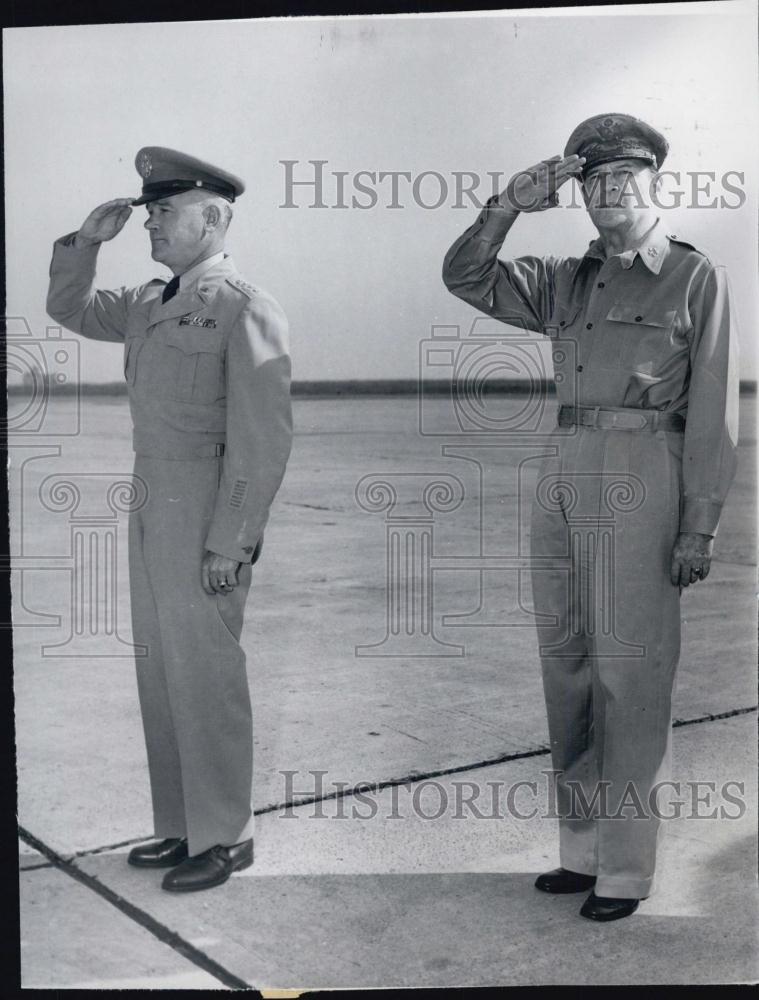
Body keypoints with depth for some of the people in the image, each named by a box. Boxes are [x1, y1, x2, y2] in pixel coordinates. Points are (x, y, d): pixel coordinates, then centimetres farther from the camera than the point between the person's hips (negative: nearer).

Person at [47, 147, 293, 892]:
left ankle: (224, 836, 15)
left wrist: (229, 543, -18)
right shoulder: (149, 305, 13)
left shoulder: (244, 309, -11)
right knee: (161, 672, 13)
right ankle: (180, 825, 27)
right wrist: (86, 241, 11)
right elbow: (69, 309, 29)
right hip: (151, 508, 8)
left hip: (207, 515, -8)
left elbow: (263, 439, -15)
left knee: (204, 674, 0)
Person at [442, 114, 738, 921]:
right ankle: (584, 846, 22)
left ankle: (626, 868, 9)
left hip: (641, 477, -6)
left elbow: (713, 411, -4)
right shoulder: (566, 284, 16)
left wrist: (699, 527, -10)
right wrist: (511, 202, -4)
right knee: (567, 668, 9)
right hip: (562, 477, 6)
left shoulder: (697, 278, 1)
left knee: (630, 675, -3)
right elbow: (465, 278, 11)